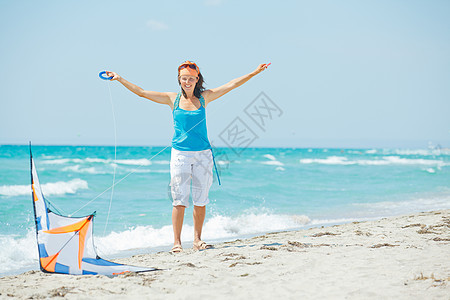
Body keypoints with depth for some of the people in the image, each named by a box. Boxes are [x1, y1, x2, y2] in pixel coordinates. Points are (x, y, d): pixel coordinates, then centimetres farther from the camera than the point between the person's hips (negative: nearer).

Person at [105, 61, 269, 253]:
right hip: (180, 154, -1)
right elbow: (142, 92, 5)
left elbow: (231, 85, 7)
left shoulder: (204, 98, 6)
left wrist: (254, 72, 5)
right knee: (179, 200, -4)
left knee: (200, 200, 5)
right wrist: (120, 79, 1)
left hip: (203, 154, 1)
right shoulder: (172, 99, 4)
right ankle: (176, 242, 2)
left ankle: (197, 240, 16)